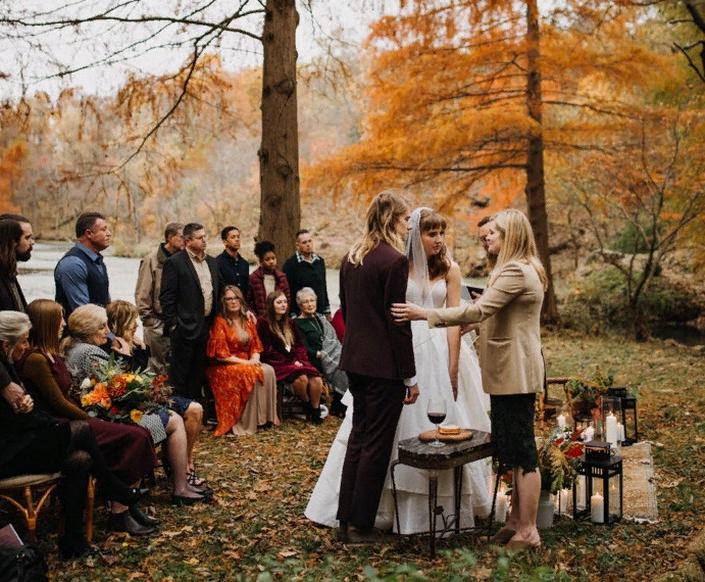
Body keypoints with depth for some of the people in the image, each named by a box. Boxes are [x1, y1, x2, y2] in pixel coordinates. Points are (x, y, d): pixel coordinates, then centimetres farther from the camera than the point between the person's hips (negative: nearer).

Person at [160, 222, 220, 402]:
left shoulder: (212, 262, 14)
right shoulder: (174, 262, -7)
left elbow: (218, 291, 20)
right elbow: (166, 297, -10)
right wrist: (172, 325, -13)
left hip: (207, 327, 6)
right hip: (185, 328, -6)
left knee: (198, 374, 13)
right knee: (180, 373, 1)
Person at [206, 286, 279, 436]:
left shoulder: (247, 320, 11)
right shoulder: (220, 321, -8)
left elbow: (255, 345, 13)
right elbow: (220, 354, -14)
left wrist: (255, 359, -11)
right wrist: (245, 362, -18)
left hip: (248, 363, 6)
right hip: (224, 367, -6)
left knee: (268, 371, -22)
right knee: (253, 375, -31)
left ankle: (266, 416, -18)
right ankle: (246, 423, -26)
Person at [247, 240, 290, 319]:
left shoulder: (282, 277, 6)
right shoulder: (253, 277, -3)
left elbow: (287, 299, 12)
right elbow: (249, 302, 0)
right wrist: (256, 317, -7)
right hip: (261, 319, -3)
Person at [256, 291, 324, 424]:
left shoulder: (289, 323, 20)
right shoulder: (264, 324, -1)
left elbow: (299, 345, 18)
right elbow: (267, 351, -7)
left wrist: (300, 360, -4)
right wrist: (291, 362, -12)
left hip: (295, 361, 6)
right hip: (278, 363, -6)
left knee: (316, 379, -21)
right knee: (301, 377, -32)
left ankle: (315, 411, -7)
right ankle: (307, 404, -6)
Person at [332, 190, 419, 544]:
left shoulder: (351, 258, 9)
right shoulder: (395, 261, -15)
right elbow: (397, 322, -16)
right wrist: (410, 377, -10)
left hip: (354, 359, 8)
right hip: (384, 365, -8)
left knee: (358, 436, 16)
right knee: (377, 443, 2)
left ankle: (345, 519, 21)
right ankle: (360, 526, 9)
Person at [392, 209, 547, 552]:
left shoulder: (515, 272, -17)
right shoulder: (520, 269, 18)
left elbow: (479, 310, -26)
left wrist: (426, 314, -24)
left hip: (515, 374, -11)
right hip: (510, 372, 11)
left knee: (522, 452, -5)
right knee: (515, 450, 15)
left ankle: (528, 531, 2)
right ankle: (518, 519, 24)